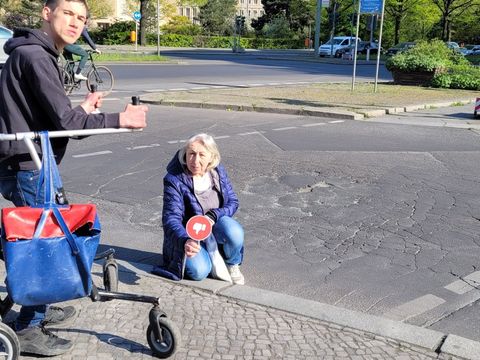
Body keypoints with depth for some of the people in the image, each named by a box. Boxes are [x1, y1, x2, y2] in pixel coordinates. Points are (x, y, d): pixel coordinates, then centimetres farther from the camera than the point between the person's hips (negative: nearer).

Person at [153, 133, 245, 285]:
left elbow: (233, 201, 1)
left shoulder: (218, 171, -7)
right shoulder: (174, 180, -21)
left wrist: (213, 216, -21)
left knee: (234, 231, -32)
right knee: (199, 271, -28)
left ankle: (232, 265, 0)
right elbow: (171, 218, -28)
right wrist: (185, 241, -49)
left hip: (215, 224, 3)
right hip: (187, 235, -2)